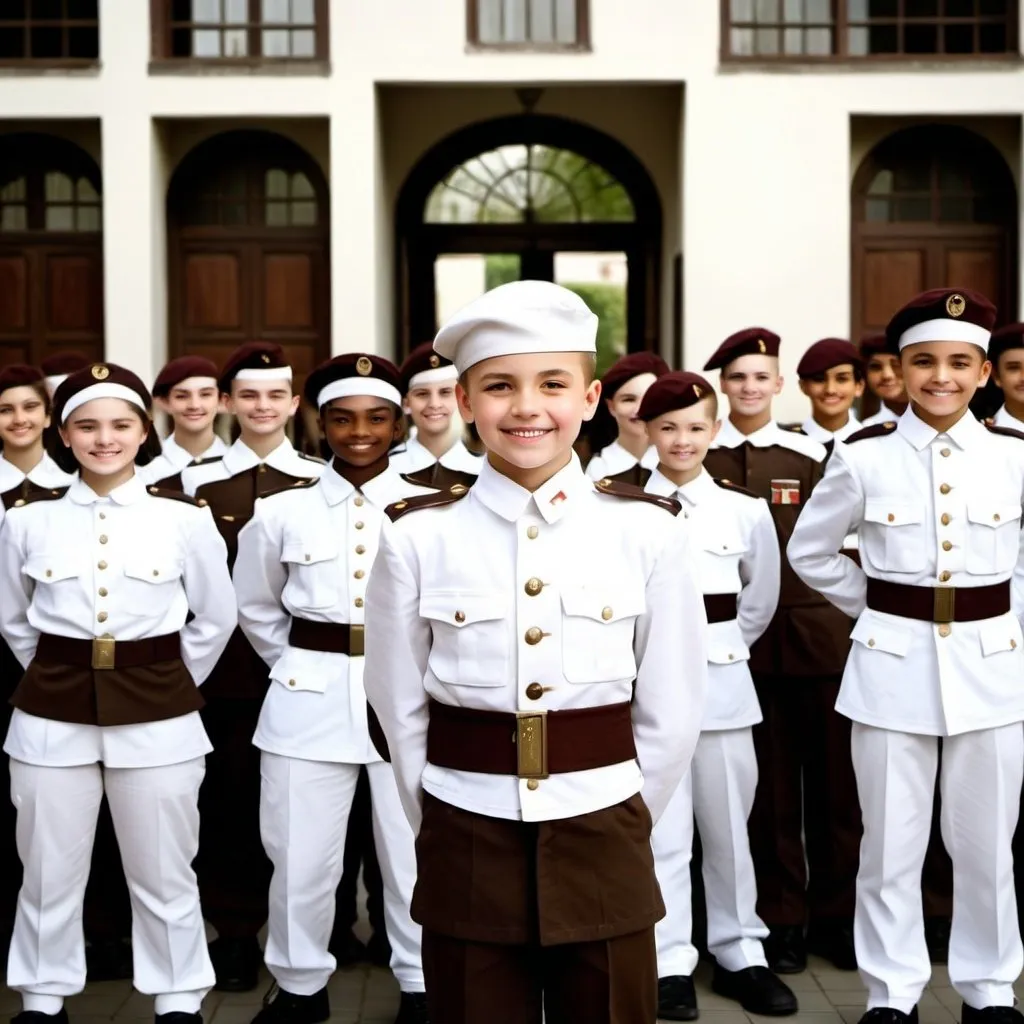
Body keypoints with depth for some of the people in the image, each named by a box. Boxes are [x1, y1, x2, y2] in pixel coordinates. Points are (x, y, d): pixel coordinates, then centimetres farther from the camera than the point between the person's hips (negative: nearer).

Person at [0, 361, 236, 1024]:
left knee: (164, 876, 9)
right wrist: (61, 677, 11)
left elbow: (217, 617, 8)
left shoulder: (185, 517, -2)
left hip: (158, 721, -1)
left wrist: (165, 684, 9)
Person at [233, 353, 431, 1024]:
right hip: (309, 700, 1)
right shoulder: (281, 512, 2)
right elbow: (256, 608, 15)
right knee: (301, 855, 6)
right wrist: (298, 665, 13)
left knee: (414, 852, 8)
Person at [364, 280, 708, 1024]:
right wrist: (447, 831, 6)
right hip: (464, 855, 0)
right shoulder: (417, 539, -5)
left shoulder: (648, 533, -4)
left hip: (603, 851, 0)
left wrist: (619, 824, 5)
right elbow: (400, 708, 3)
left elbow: (672, 712, 2)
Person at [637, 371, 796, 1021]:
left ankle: (740, 954, 22)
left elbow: (763, 595, 13)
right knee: (662, 828, 1)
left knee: (729, 823, 10)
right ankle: (670, 962, 11)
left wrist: (726, 646, 13)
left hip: (722, 680, 2)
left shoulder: (746, 508, 3)